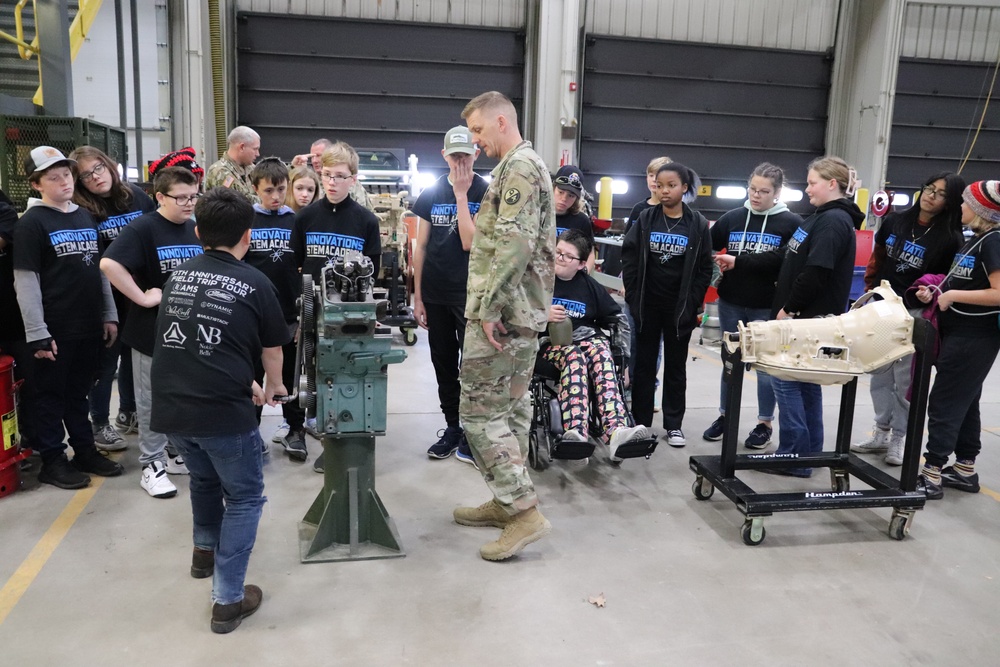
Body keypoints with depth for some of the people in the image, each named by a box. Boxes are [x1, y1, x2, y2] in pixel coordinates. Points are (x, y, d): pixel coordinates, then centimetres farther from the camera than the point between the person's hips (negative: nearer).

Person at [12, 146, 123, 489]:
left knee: (79, 392, 18)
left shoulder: (85, 217, 11)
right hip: (55, 329, -6)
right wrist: (37, 333, -16)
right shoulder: (31, 223, -9)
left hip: (89, 325, 6)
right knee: (50, 395, 8)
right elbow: (25, 281, -13)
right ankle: (52, 461, 19)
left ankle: (85, 451, 29)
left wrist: (109, 315, 11)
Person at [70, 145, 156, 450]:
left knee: (135, 355, 17)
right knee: (105, 361, 5)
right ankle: (100, 424, 19)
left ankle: (128, 413, 35)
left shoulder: (138, 196, 1)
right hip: (107, 297, -4)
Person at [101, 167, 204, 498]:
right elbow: (109, 263, -26)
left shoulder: (196, 230, 6)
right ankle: (152, 464, 18)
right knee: (153, 399, 7)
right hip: (153, 329, -6)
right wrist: (142, 297, -23)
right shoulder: (143, 228, -14)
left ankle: (176, 452, 33)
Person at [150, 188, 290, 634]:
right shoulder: (254, 283, -4)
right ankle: (228, 600, 10)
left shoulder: (176, 276, 11)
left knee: (204, 477, 31)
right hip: (222, 412, -5)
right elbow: (272, 348, 8)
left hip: (169, 408, 6)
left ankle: (205, 552, 50)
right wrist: (273, 386, 31)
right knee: (244, 497, 12)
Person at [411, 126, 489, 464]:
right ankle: (452, 427, 25)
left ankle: (471, 432, 11)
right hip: (435, 293, 4)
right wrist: (417, 296, 5)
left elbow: (470, 242, -15)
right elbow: (420, 246, 8)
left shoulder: (486, 192, -3)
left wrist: (461, 194, -14)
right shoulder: (431, 193, 7)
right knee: (443, 364, 11)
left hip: (471, 294, -4)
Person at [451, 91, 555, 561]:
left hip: (502, 315, -11)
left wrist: (489, 307, -22)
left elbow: (514, 243, -24)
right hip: (522, 313, 11)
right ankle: (507, 502, 24)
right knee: (511, 408, 14)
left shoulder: (519, 167, -12)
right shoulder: (525, 167, 21)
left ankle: (525, 513, -4)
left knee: (480, 412, -7)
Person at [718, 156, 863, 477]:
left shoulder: (835, 221, -14)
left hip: (810, 319, -10)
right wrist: (738, 262, 15)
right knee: (805, 384, 13)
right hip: (805, 318, 10)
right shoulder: (822, 219, 18)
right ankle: (807, 454, 22)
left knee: (787, 381, -6)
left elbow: (816, 272, -24)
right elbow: (784, 257, 17)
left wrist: (790, 308, -17)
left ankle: (794, 457, 1)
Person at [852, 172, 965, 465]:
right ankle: (881, 433, 25)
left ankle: (898, 438, 17)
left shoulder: (951, 239, -9)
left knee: (905, 379, 4)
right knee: (879, 374, 12)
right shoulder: (894, 221, 3)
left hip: (913, 316, -4)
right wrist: (870, 290, 9)